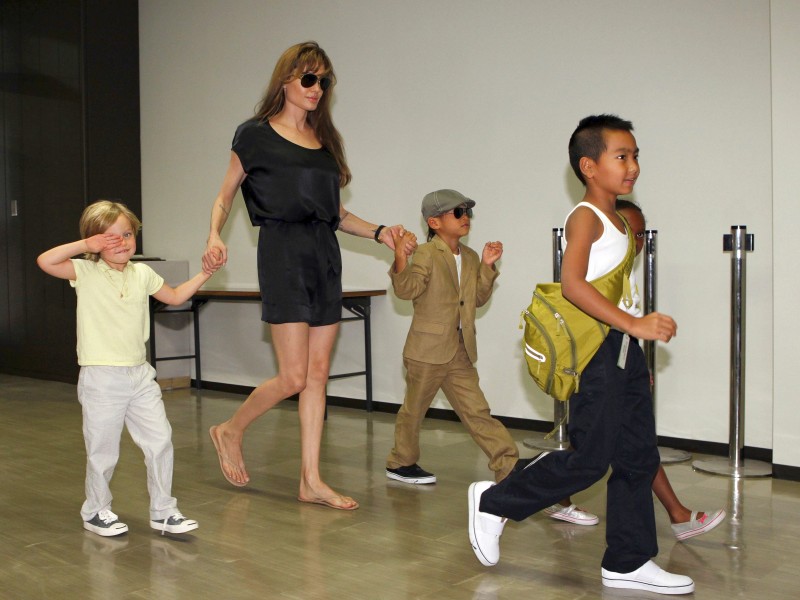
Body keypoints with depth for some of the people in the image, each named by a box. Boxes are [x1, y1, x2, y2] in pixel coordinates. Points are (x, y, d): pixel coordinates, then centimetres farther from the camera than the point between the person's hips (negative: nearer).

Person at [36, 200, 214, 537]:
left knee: (160, 441, 3)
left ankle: (163, 512, 16)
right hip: (101, 379, -5)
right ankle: (96, 512, 28)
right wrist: (86, 244, -18)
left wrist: (204, 274, 15)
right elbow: (45, 261, -22)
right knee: (103, 452, 6)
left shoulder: (142, 274, 9)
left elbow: (175, 297, 23)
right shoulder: (86, 273, -6)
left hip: (140, 374, 5)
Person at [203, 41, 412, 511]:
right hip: (283, 254, -6)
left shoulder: (325, 140, 15)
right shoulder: (256, 136, 0)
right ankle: (231, 431, 19)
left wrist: (377, 231, 7)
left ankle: (312, 481, 11)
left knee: (318, 374, 4)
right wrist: (215, 237, -13)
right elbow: (225, 197, 5)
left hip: (325, 255, 6)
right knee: (294, 377, -9)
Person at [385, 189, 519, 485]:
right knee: (414, 408, 10)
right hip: (427, 349, -6)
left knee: (476, 411, 7)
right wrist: (400, 258, -38)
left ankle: (509, 466, 7)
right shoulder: (426, 253, -11)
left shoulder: (470, 257, 11)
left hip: (460, 352, 6)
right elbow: (407, 289, -23)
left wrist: (487, 266, 2)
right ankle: (400, 463, 28)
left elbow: (479, 299, 13)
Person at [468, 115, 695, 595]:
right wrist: (634, 323, -29)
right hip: (596, 349, -9)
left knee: (638, 457, 10)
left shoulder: (617, 221, 17)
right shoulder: (586, 217, -11)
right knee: (590, 459, -5)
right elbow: (572, 284, -27)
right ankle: (494, 502, 12)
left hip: (624, 349, 9)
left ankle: (629, 562, 20)